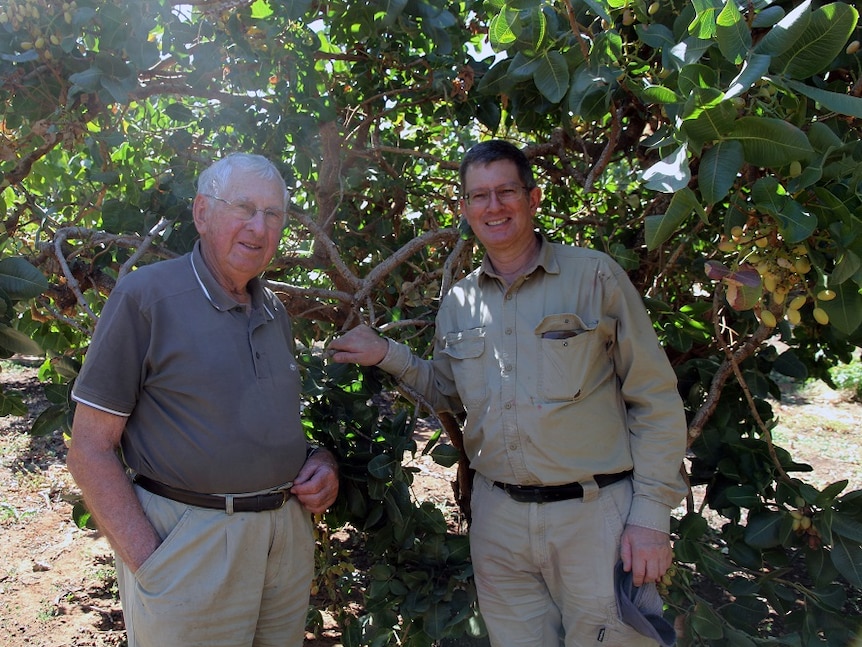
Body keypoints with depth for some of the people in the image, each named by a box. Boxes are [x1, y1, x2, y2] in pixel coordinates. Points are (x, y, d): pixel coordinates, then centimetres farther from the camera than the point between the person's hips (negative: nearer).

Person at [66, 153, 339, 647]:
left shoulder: (274, 313, 10)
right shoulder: (146, 297, -9)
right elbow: (91, 447, -11)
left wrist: (321, 463, 1)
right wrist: (149, 563, -18)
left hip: (289, 538, 6)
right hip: (188, 542, -6)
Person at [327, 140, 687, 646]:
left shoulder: (594, 275, -6)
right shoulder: (458, 303, 7)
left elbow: (656, 401, -5)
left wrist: (651, 516, -10)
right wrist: (386, 354, 6)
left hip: (594, 514, -4)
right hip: (498, 519, 4)